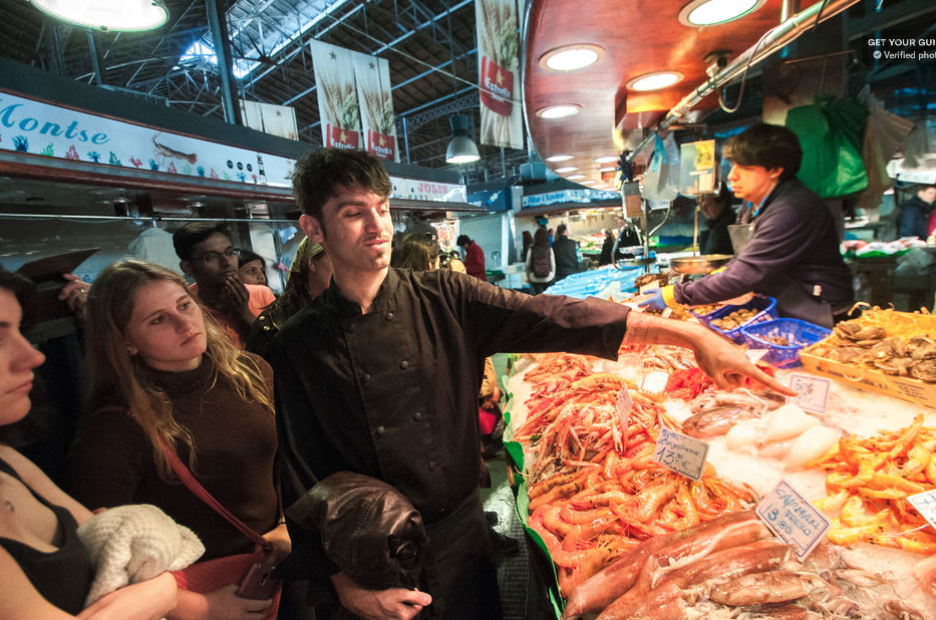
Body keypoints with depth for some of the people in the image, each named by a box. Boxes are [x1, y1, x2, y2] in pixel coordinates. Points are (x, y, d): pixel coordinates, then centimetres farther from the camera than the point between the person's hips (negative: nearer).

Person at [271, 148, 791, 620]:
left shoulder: (445, 299, -10)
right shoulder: (300, 345, -11)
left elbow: (551, 317, -17)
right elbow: (308, 481, -8)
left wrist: (693, 336, -21)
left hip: (461, 535, 1)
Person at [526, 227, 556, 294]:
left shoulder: (531, 250, -8)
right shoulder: (549, 250, -9)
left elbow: (528, 265, 0)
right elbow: (553, 265, -1)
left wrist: (528, 276, 16)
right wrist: (553, 275, 16)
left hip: (535, 279, 0)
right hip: (548, 279, 0)